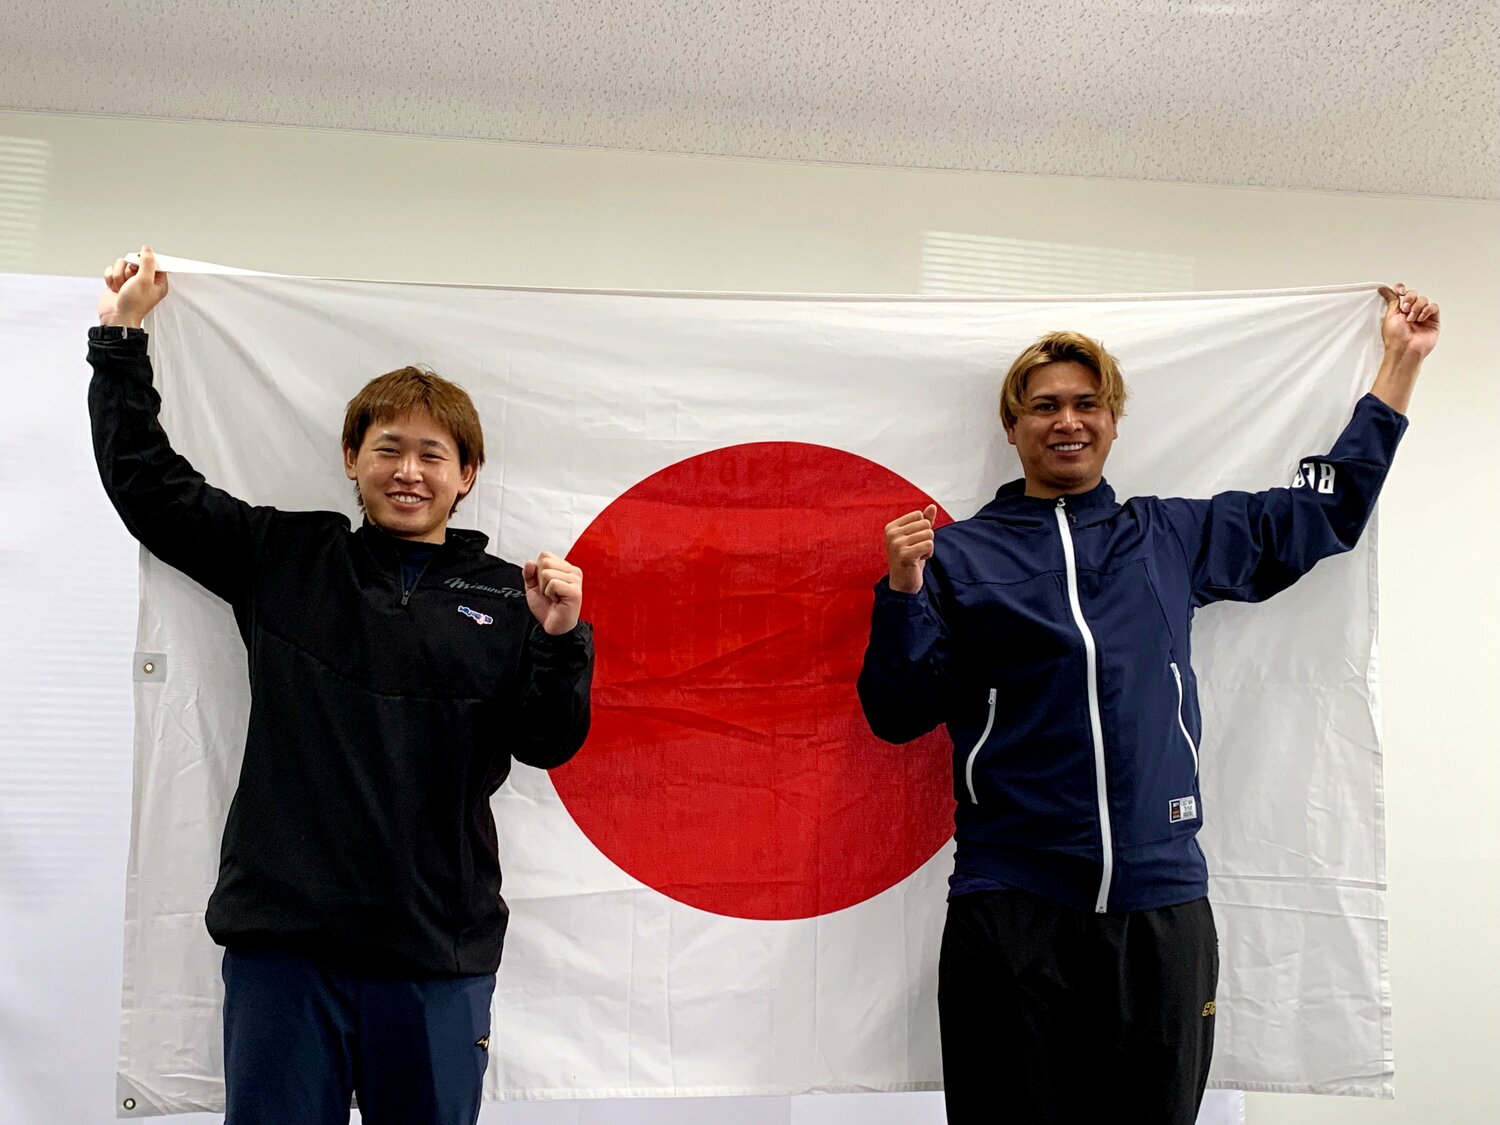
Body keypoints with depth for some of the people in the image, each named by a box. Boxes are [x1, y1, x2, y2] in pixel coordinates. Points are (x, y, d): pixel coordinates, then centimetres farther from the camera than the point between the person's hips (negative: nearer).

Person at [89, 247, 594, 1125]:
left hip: (438, 952, 0)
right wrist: (122, 339, 12)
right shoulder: (285, 558, 8)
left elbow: (549, 743, 0)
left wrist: (561, 640, -17)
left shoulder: (505, 597, 3)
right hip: (282, 933, 1)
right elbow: (148, 484, 12)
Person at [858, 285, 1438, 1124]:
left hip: (1163, 904, 3)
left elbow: (1327, 511, 19)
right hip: (1012, 905, -2)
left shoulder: (1174, 538, 11)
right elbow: (899, 715, -1)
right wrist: (903, 590, -15)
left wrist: (1403, 362, 22)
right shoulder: (959, 554, 2)